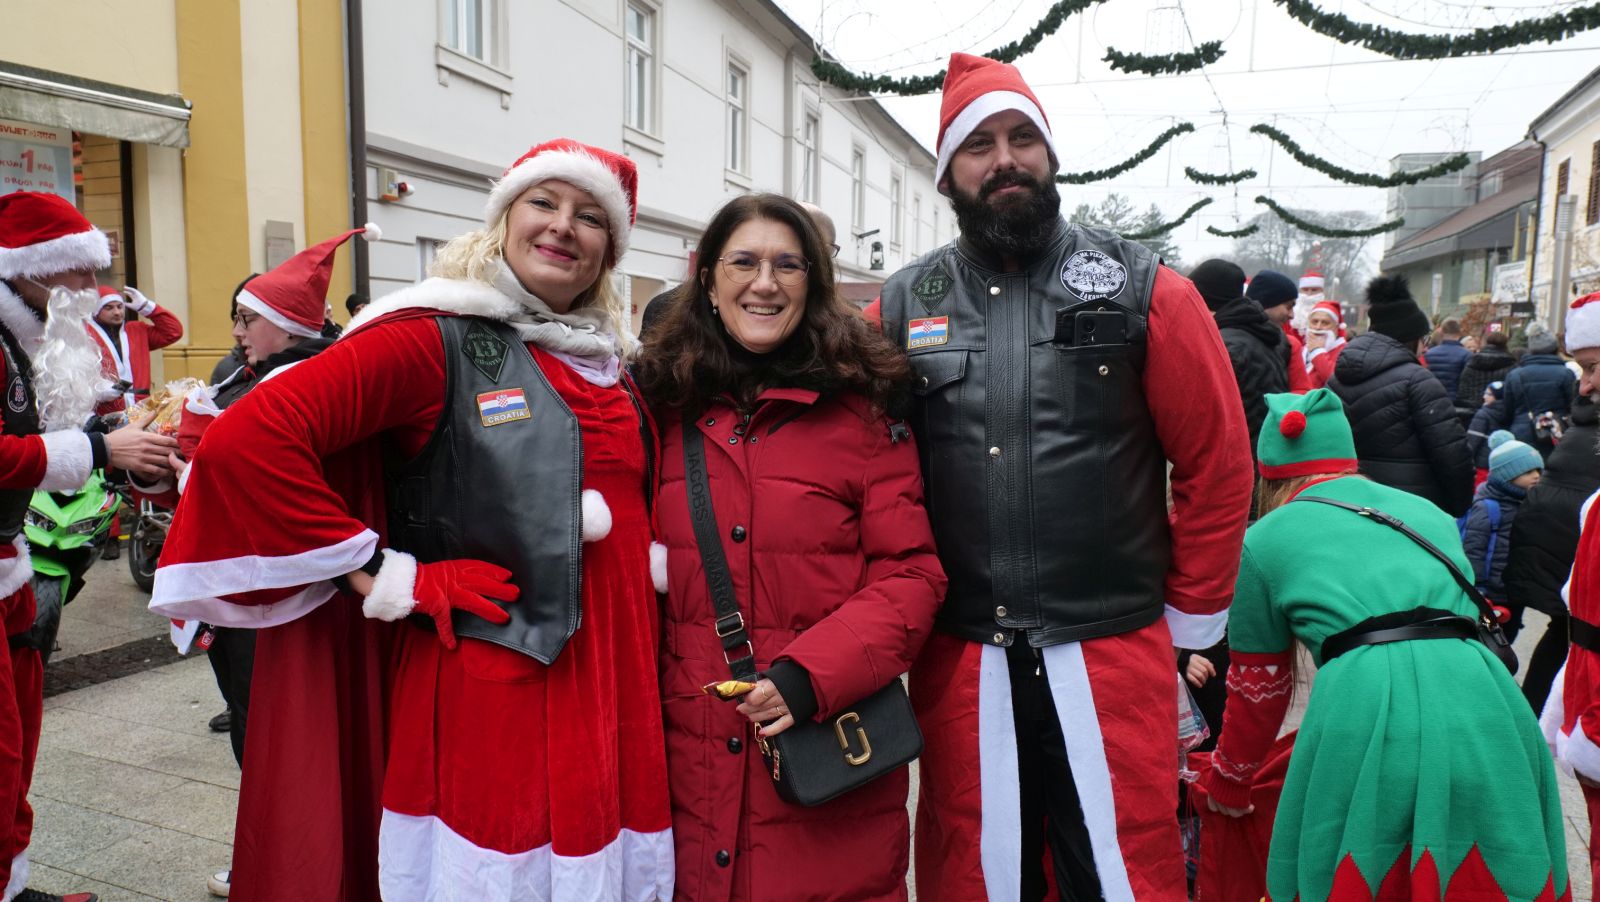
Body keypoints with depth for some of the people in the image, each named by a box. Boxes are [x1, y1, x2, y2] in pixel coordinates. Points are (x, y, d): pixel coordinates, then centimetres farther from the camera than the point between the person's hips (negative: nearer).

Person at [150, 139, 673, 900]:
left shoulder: (607, 360, 11)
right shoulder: (435, 338, -9)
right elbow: (245, 440, -19)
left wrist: (653, 560, 10)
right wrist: (384, 578, -17)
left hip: (611, 690, 6)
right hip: (484, 693, -6)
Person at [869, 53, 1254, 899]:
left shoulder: (1143, 291, 0)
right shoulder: (902, 308, 4)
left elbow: (1217, 463, 2)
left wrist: (1192, 615, 4)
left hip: (1113, 650, -1)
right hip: (959, 659, 2)